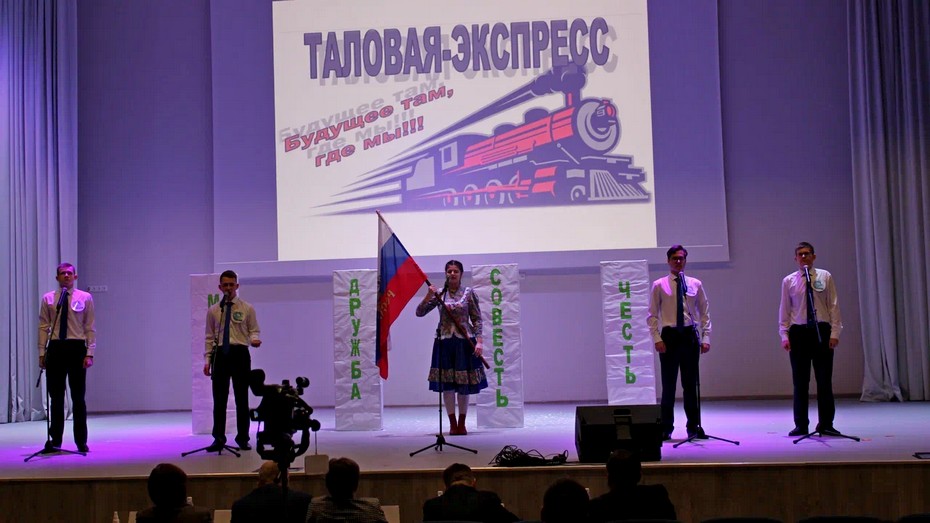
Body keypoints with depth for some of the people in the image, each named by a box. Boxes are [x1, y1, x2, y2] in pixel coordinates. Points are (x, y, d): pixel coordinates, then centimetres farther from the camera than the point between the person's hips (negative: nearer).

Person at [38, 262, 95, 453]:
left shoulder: (85, 298, 2)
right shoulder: (48, 299, 5)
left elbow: (90, 328, 0)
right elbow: (43, 327, 5)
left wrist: (89, 353, -7)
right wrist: (42, 352, -1)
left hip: (77, 347, -1)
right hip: (55, 348, 1)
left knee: (78, 396, 4)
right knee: (56, 396, 7)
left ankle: (81, 441, 12)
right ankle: (55, 440, 16)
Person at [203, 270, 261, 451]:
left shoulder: (247, 308, 5)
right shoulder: (213, 310, 10)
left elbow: (254, 330, 4)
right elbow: (210, 337, 11)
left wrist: (255, 339, -19)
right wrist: (207, 359, 3)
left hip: (240, 354, -1)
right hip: (220, 354, 1)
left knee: (242, 398, 4)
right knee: (219, 399, 2)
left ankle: (243, 438, 13)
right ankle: (219, 438, 9)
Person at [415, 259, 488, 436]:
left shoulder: (469, 293, 1)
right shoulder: (439, 293, 3)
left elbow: (477, 319, 0)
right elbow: (419, 312, 0)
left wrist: (479, 341, -9)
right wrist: (428, 296, -15)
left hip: (465, 342, -1)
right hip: (444, 342, 1)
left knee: (464, 383, 4)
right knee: (447, 384, 2)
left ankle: (462, 423, 15)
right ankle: (452, 423, 12)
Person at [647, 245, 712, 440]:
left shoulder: (695, 284, 5)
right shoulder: (659, 285, 0)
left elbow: (704, 313, 8)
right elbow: (652, 315, 1)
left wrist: (705, 338, 0)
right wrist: (657, 339, -8)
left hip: (690, 335, 2)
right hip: (669, 336, -1)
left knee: (691, 383, 8)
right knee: (668, 384, 3)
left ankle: (694, 427, 17)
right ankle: (666, 428, 13)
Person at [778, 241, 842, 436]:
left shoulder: (825, 277, 2)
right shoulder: (789, 281, 4)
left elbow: (834, 306, 1)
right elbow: (784, 310, 6)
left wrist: (835, 332, -5)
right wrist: (784, 335, -1)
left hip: (822, 330, 0)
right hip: (798, 332, 0)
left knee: (824, 379, 2)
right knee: (800, 381, 4)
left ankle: (826, 424, 12)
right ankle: (801, 425, 13)